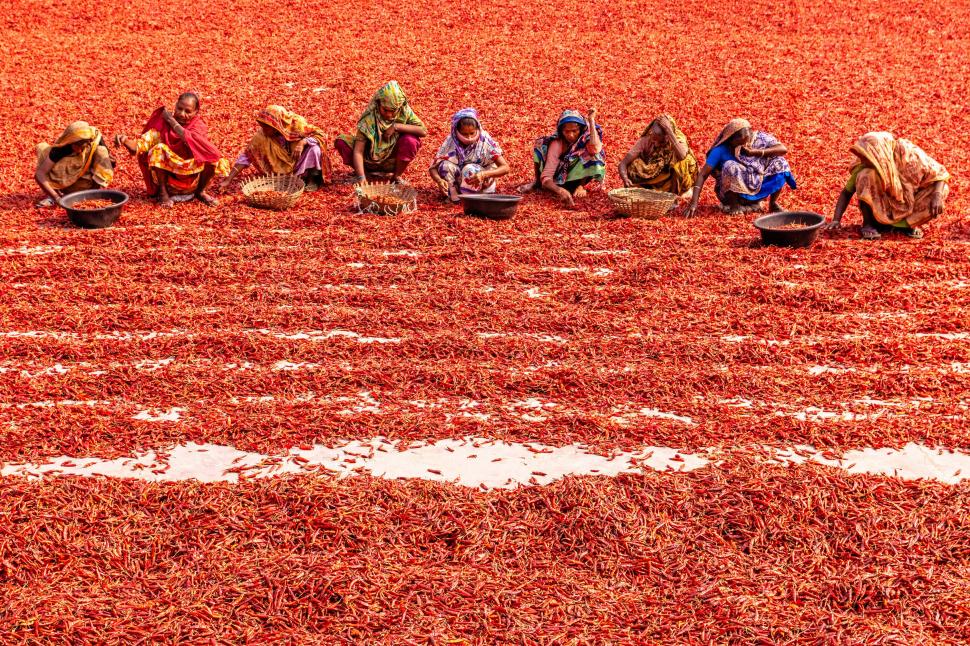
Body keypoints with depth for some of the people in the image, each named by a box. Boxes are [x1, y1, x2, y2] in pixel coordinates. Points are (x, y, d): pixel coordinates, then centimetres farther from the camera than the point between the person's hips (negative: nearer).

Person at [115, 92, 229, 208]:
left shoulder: (198, 125, -7)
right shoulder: (163, 123, -10)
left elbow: (192, 141, -31)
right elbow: (141, 144, -19)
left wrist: (172, 121, -25)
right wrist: (125, 141, -39)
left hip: (192, 178, 1)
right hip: (168, 177, -1)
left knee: (212, 157, -23)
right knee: (158, 149, -27)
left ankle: (201, 191, 5)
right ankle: (163, 192, -8)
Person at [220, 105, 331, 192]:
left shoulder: (296, 123, -25)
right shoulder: (262, 135, -20)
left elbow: (321, 135, -22)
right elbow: (246, 155, -17)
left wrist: (303, 142, -39)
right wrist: (228, 180, -23)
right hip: (284, 169, 2)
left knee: (313, 147, -29)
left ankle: (313, 179, -10)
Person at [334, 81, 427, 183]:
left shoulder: (404, 112, -15)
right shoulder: (369, 117, -22)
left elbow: (423, 131, -22)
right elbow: (358, 151, -27)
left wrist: (397, 126, -28)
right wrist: (361, 177, -40)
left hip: (392, 162, 1)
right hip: (370, 161, -1)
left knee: (411, 140, -29)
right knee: (341, 142, -24)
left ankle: (396, 176, -5)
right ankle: (361, 173, 2)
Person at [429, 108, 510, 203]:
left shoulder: (485, 141, -20)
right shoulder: (451, 142, -15)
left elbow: (505, 168, -24)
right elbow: (433, 168, -16)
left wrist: (483, 174, -42)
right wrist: (439, 180, -40)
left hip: (482, 183, -2)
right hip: (458, 182, 2)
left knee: (469, 169, -33)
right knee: (446, 165, -25)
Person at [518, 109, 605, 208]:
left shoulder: (585, 137, -26)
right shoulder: (556, 144, -28)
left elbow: (595, 148, -53)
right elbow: (546, 178, -35)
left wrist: (591, 120, -45)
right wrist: (560, 191, -55)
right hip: (556, 180, 0)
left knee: (592, 154, -32)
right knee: (541, 145, -27)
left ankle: (580, 186, -7)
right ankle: (537, 181, -2)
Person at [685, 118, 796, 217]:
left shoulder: (759, 138, -11)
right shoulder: (721, 150, -19)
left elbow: (783, 149, -20)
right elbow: (703, 175, -22)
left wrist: (755, 152, -28)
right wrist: (694, 202, -33)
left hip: (757, 188, 3)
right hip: (733, 192, -3)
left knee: (779, 162, -17)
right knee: (730, 166, -33)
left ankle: (773, 203, 0)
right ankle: (734, 205, -12)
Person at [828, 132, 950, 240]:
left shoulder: (909, 154, -21)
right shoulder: (865, 165, -19)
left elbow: (940, 174, -15)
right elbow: (846, 192, -12)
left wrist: (937, 196, -32)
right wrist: (836, 220, -23)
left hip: (909, 209, 1)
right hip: (880, 211, -1)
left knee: (942, 191, -23)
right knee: (866, 175, -28)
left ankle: (906, 224, -6)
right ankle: (868, 224, -14)